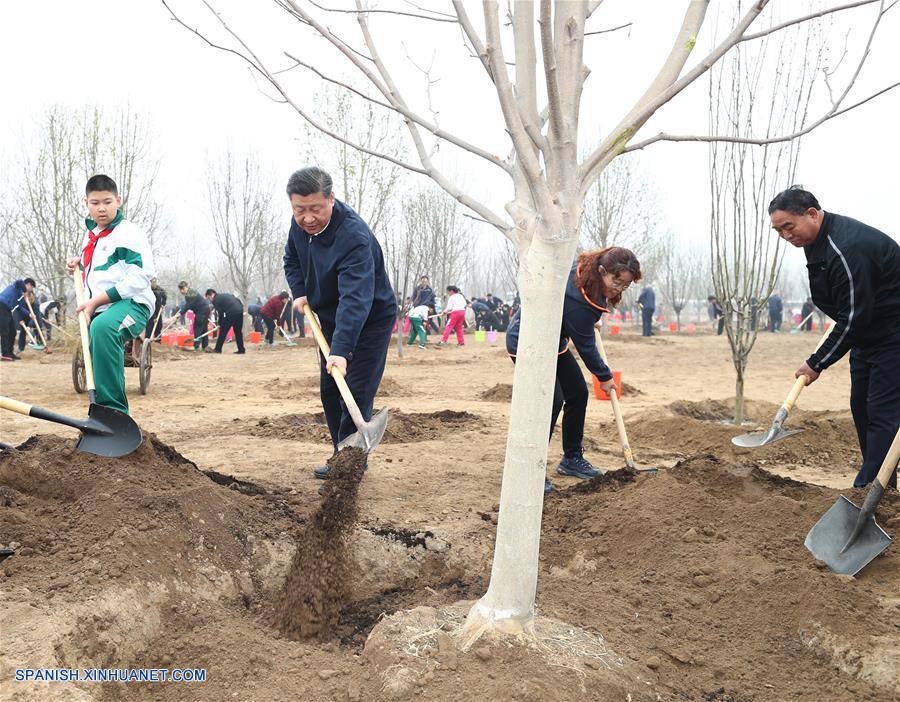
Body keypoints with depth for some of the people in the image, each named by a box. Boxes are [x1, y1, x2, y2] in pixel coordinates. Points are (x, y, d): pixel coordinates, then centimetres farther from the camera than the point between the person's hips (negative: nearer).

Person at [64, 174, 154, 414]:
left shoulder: (128, 233, -8)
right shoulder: (90, 234, 19)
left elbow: (140, 277, -19)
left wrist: (97, 300, -20)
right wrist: (80, 261, 15)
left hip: (131, 304, -9)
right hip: (97, 310, 10)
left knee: (102, 327, -40)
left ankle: (113, 409, -42)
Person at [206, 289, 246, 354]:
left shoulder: (215, 300, 2)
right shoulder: (224, 295, 25)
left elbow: (220, 313, -1)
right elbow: (237, 300, 21)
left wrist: (220, 324, 10)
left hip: (231, 313, -7)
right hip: (240, 310, 7)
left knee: (223, 331, 4)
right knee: (238, 331, 15)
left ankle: (218, 349, 7)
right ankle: (241, 349, 15)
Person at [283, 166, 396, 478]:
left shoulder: (354, 236, -35)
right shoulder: (300, 224, -9)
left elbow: (356, 298, -44)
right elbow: (292, 259, 14)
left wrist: (341, 349, -53)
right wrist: (300, 292, -3)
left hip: (370, 321, -8)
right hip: (330, 320, 8)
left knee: (356, 395, -11)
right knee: (329, 393, 12)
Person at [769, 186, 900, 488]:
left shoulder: (848, 248, -29)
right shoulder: (817, 240, 4)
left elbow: (853, 318, -27)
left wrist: (817, 363, -21)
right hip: (867, 332, 11)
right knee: (862, 408, 12)